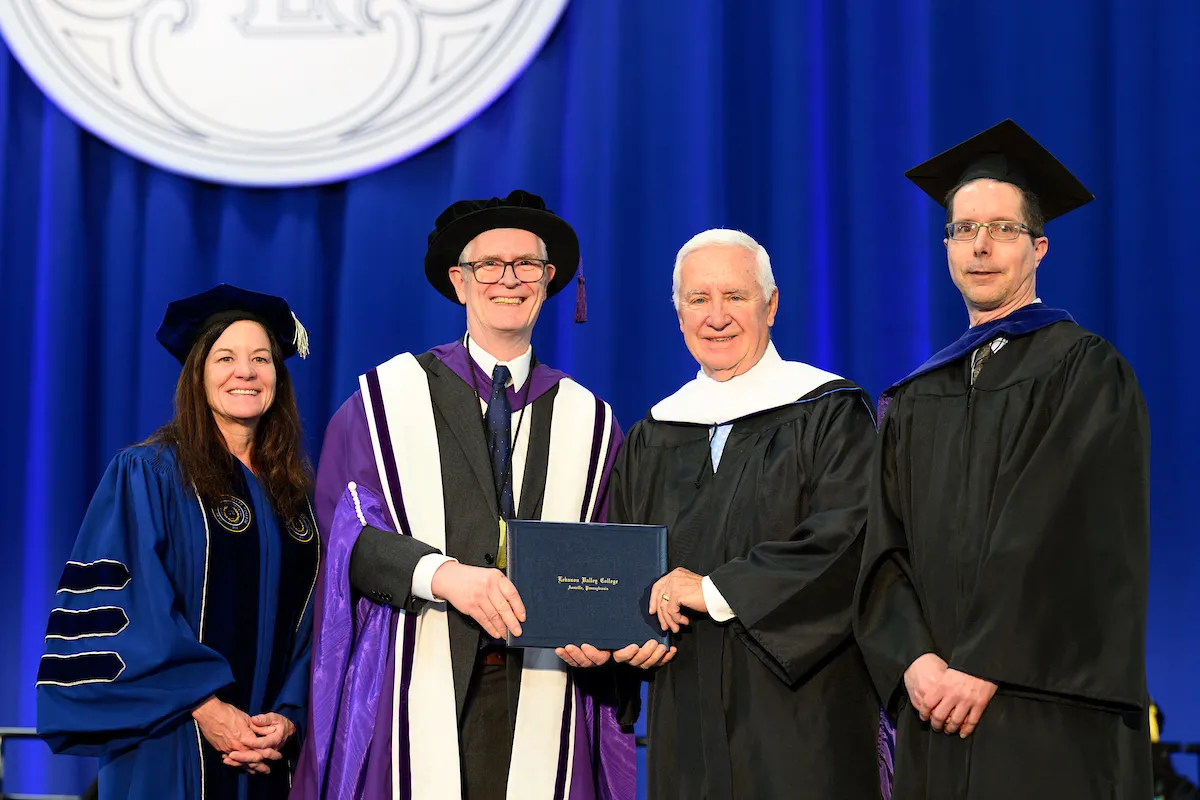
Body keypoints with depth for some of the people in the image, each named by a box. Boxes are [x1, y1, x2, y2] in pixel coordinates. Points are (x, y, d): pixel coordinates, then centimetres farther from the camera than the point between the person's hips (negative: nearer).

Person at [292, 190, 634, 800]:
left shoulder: (589, 422, 11)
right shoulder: (388, 397, 5)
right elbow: (346, 530, -4)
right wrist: (441, 573, -20)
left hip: (540, 688, 2)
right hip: (416, 693, -1)